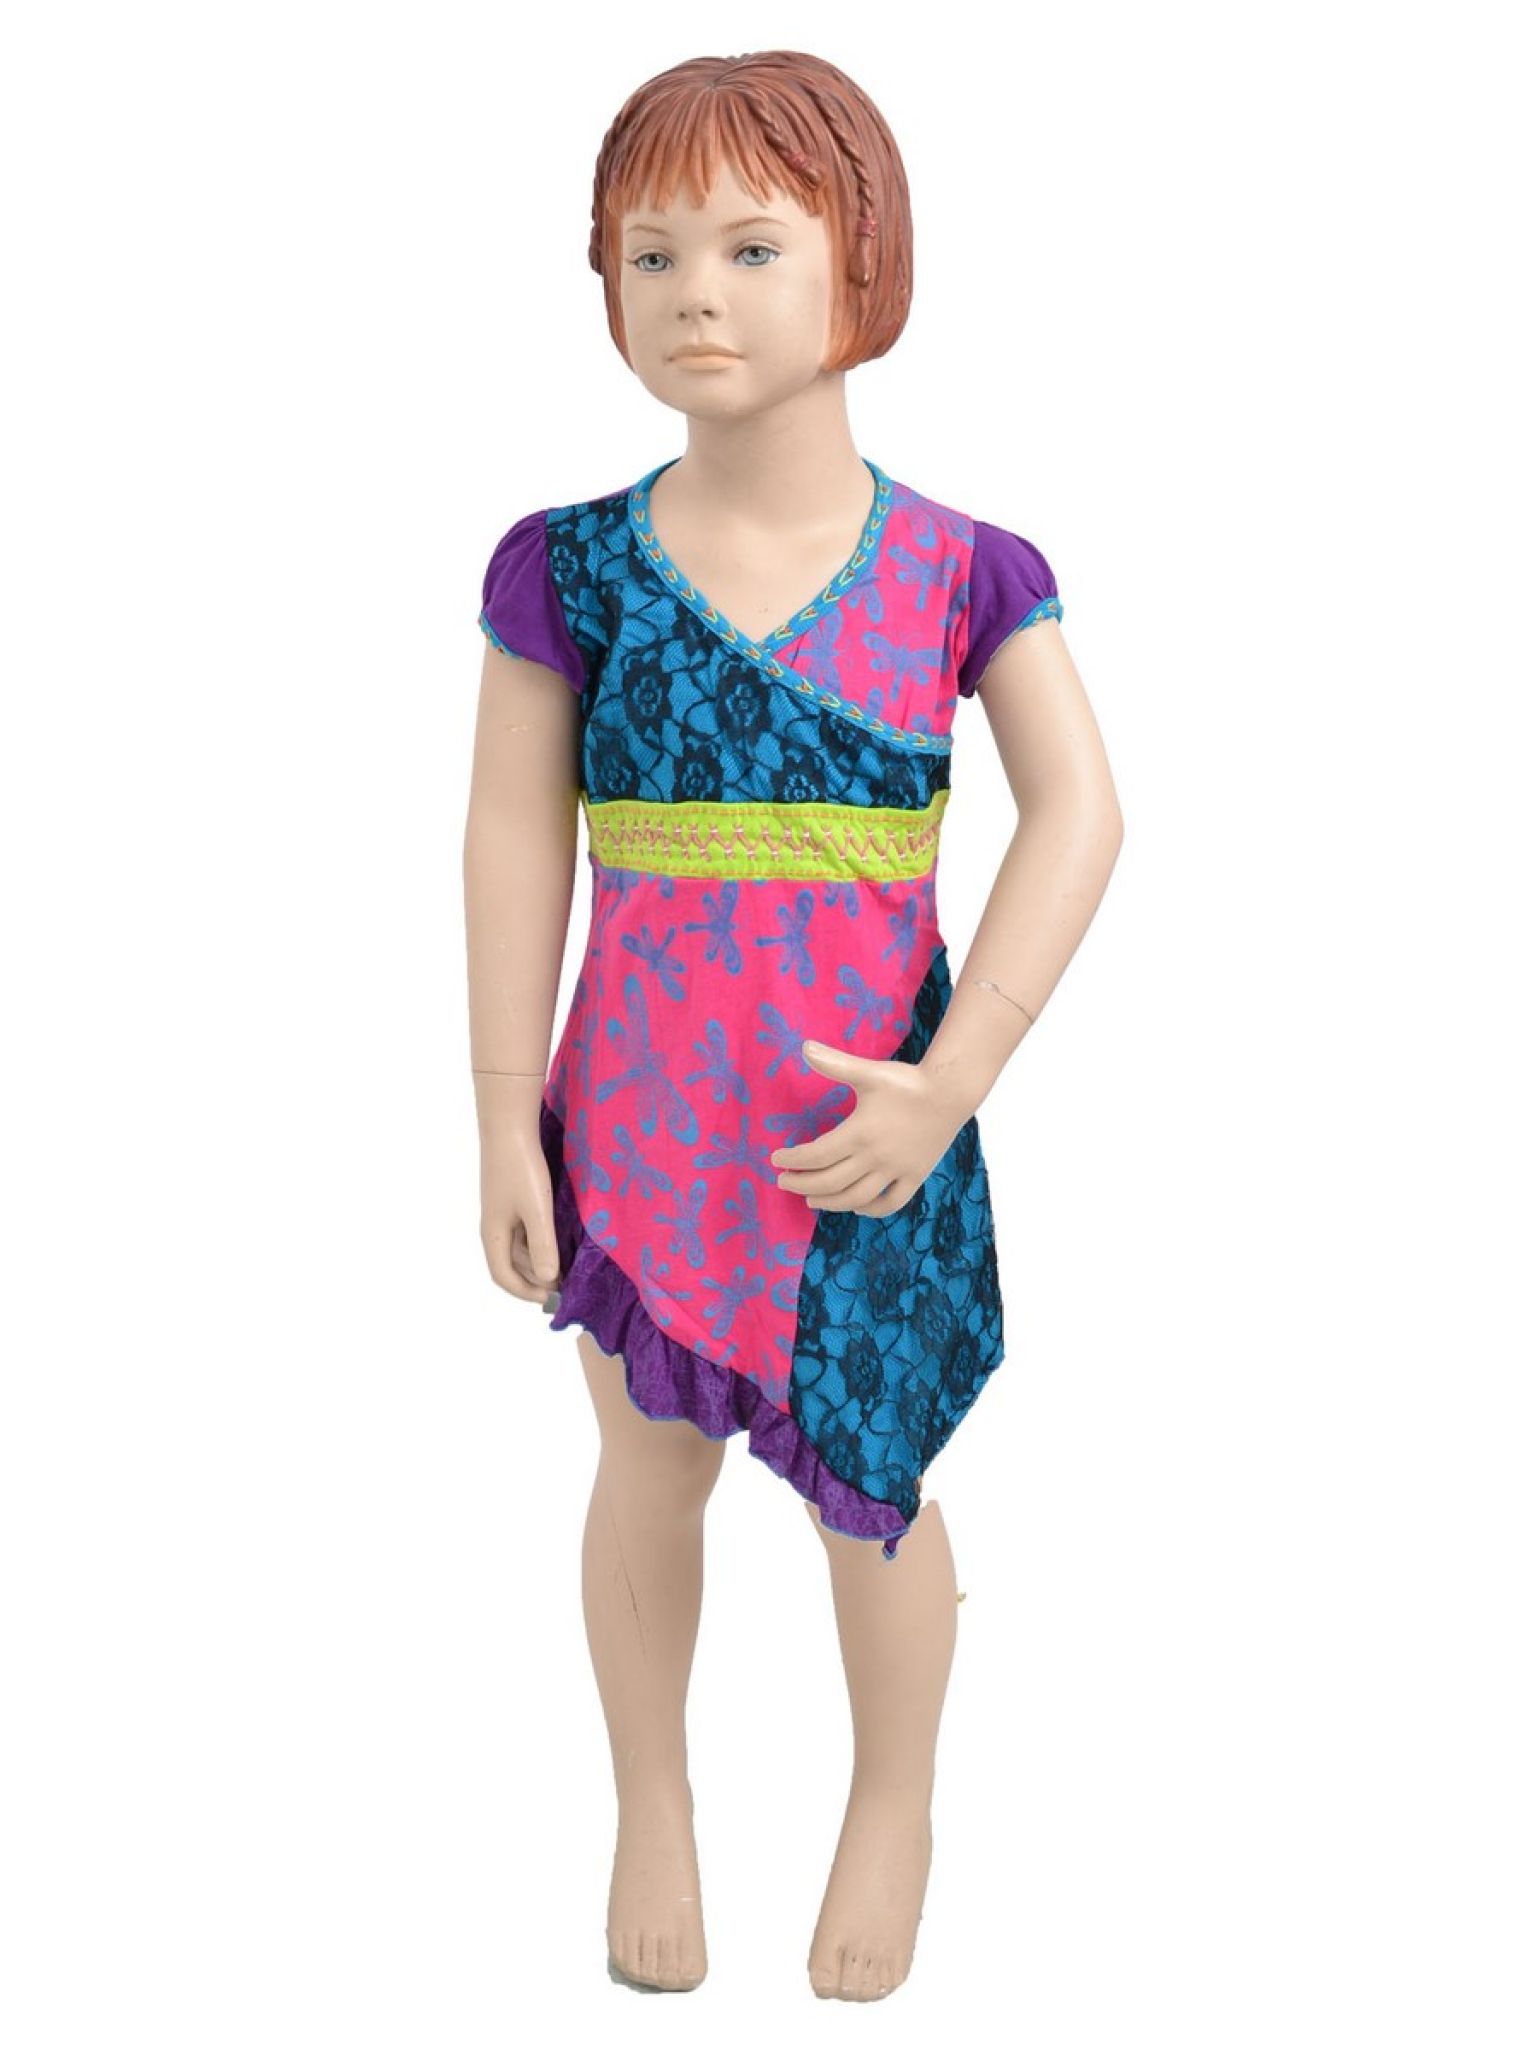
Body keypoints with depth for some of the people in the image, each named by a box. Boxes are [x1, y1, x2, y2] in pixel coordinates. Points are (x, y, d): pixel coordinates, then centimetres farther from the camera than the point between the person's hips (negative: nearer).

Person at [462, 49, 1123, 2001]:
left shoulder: (957, 572, -6)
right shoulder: (570, 565, -4)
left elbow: (1077, 816, -12)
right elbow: (515, 841, -3)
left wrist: (951, 1084, -20)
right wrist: (506, 1118, -4)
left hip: (871, 1116, -1)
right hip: (641, 1099, 1)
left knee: (869, 1485, 12)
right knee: (651, 1469, 17)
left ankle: (892, 1807, 41)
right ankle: (652, 1804, 42)